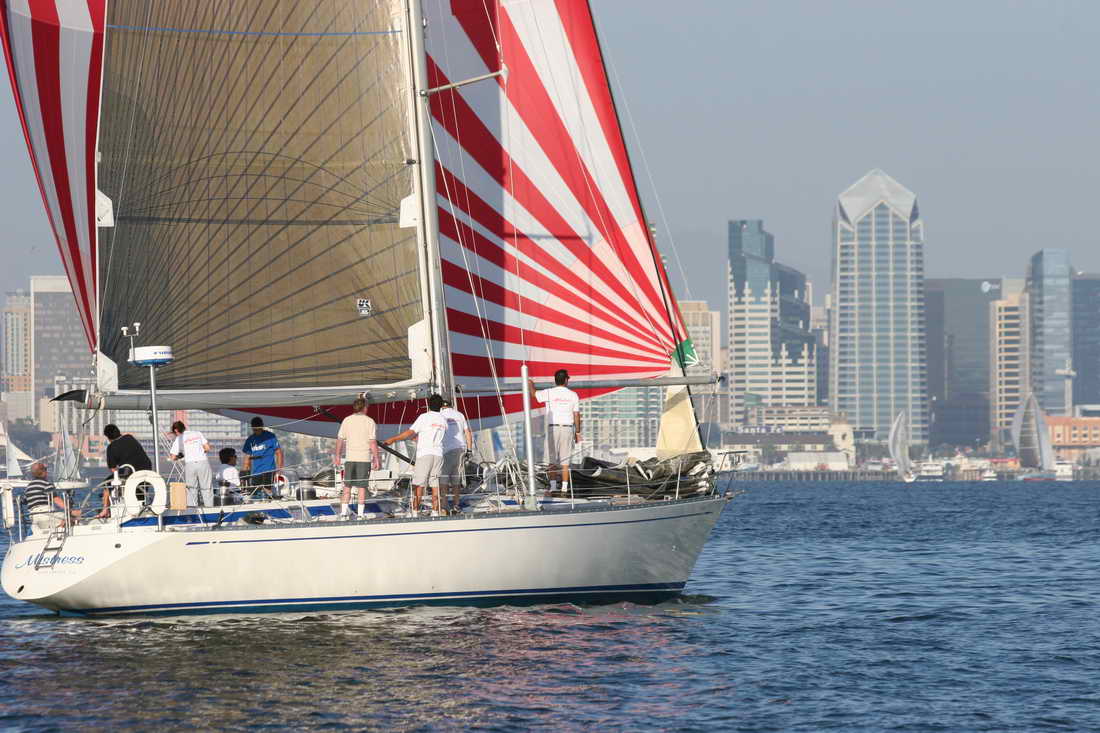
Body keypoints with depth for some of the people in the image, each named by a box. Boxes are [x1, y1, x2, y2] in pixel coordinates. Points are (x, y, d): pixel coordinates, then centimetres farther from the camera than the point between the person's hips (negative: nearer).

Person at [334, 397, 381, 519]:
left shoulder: (347, 420, 2)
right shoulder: (369, 422, -5)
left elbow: (340, 440, 3)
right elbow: (373, 443, -9)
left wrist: (337, 457, 10)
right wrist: (376, 459, -4)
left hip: (350, 458, 2)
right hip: (364, 458, -2)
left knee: (347, 486, 10)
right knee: (362, 487, 2)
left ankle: (343, 513, 4)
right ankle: (360, 514, 0)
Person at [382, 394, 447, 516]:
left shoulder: (424, 417, -6)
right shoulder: (443, 420, 10)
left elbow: (410, 432, -12)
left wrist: (392, 440, -6)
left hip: (424, 454, -5)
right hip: (438, 454, 5)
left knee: (418, 484, -2)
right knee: (435, 485, 6)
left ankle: (415, 512, -6)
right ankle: (435, 512, 2)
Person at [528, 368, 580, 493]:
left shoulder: (549, 393, -4)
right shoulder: (573, 395, 2)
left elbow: (534, 394, 11)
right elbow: (577, 415, 3)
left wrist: (530, 384, 34)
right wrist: (577, 432, 12)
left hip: (553, 428, -2)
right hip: (568, 428, 2)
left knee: (552, 460, 2)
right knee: (565, 460, 4)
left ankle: (553, 485, -5)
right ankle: (564, 486, -1)